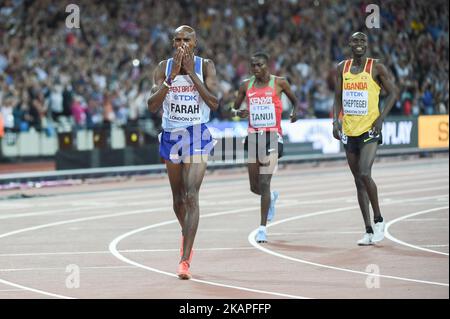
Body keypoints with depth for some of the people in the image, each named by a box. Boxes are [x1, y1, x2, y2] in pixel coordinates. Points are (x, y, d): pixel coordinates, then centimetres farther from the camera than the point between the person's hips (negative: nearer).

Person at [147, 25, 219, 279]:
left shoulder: (205, 66, -4)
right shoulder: (164, 67, 1)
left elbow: (214, 103, -14)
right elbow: (153, 106, -8)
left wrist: (191, 73, -18)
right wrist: (172, 75, -18)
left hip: (197, 135, -3)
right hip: (171, 134, 3)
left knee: (191, 196, -16)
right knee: (178, 197, 16)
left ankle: (185, 260, -19)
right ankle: (187, 236, 45)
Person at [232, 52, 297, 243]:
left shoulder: (279, 83, 0)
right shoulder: (246, 86, 7)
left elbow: (294, 100, 14)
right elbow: (234, 108, 16)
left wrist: (295, 111, -7)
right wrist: (239, 113, -8)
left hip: (272, 136, -4)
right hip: (253, 137, 4)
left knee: (264, 183, -13)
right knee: (254, 187, 9)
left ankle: (263, 228, -9)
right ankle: (271, 198, 45)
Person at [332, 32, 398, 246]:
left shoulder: (376, 67, -4)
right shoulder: (342, 68, 8)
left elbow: (393, 93, -1)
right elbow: (338, 97, 12)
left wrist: (381, 118, -12)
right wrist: (336, 120, -3)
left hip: (369, 130, -5)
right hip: (349, 131, 5)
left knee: (365, 174, -21)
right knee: (359, 181, 7)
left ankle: (378, 220, -3)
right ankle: (369, 231, 12)